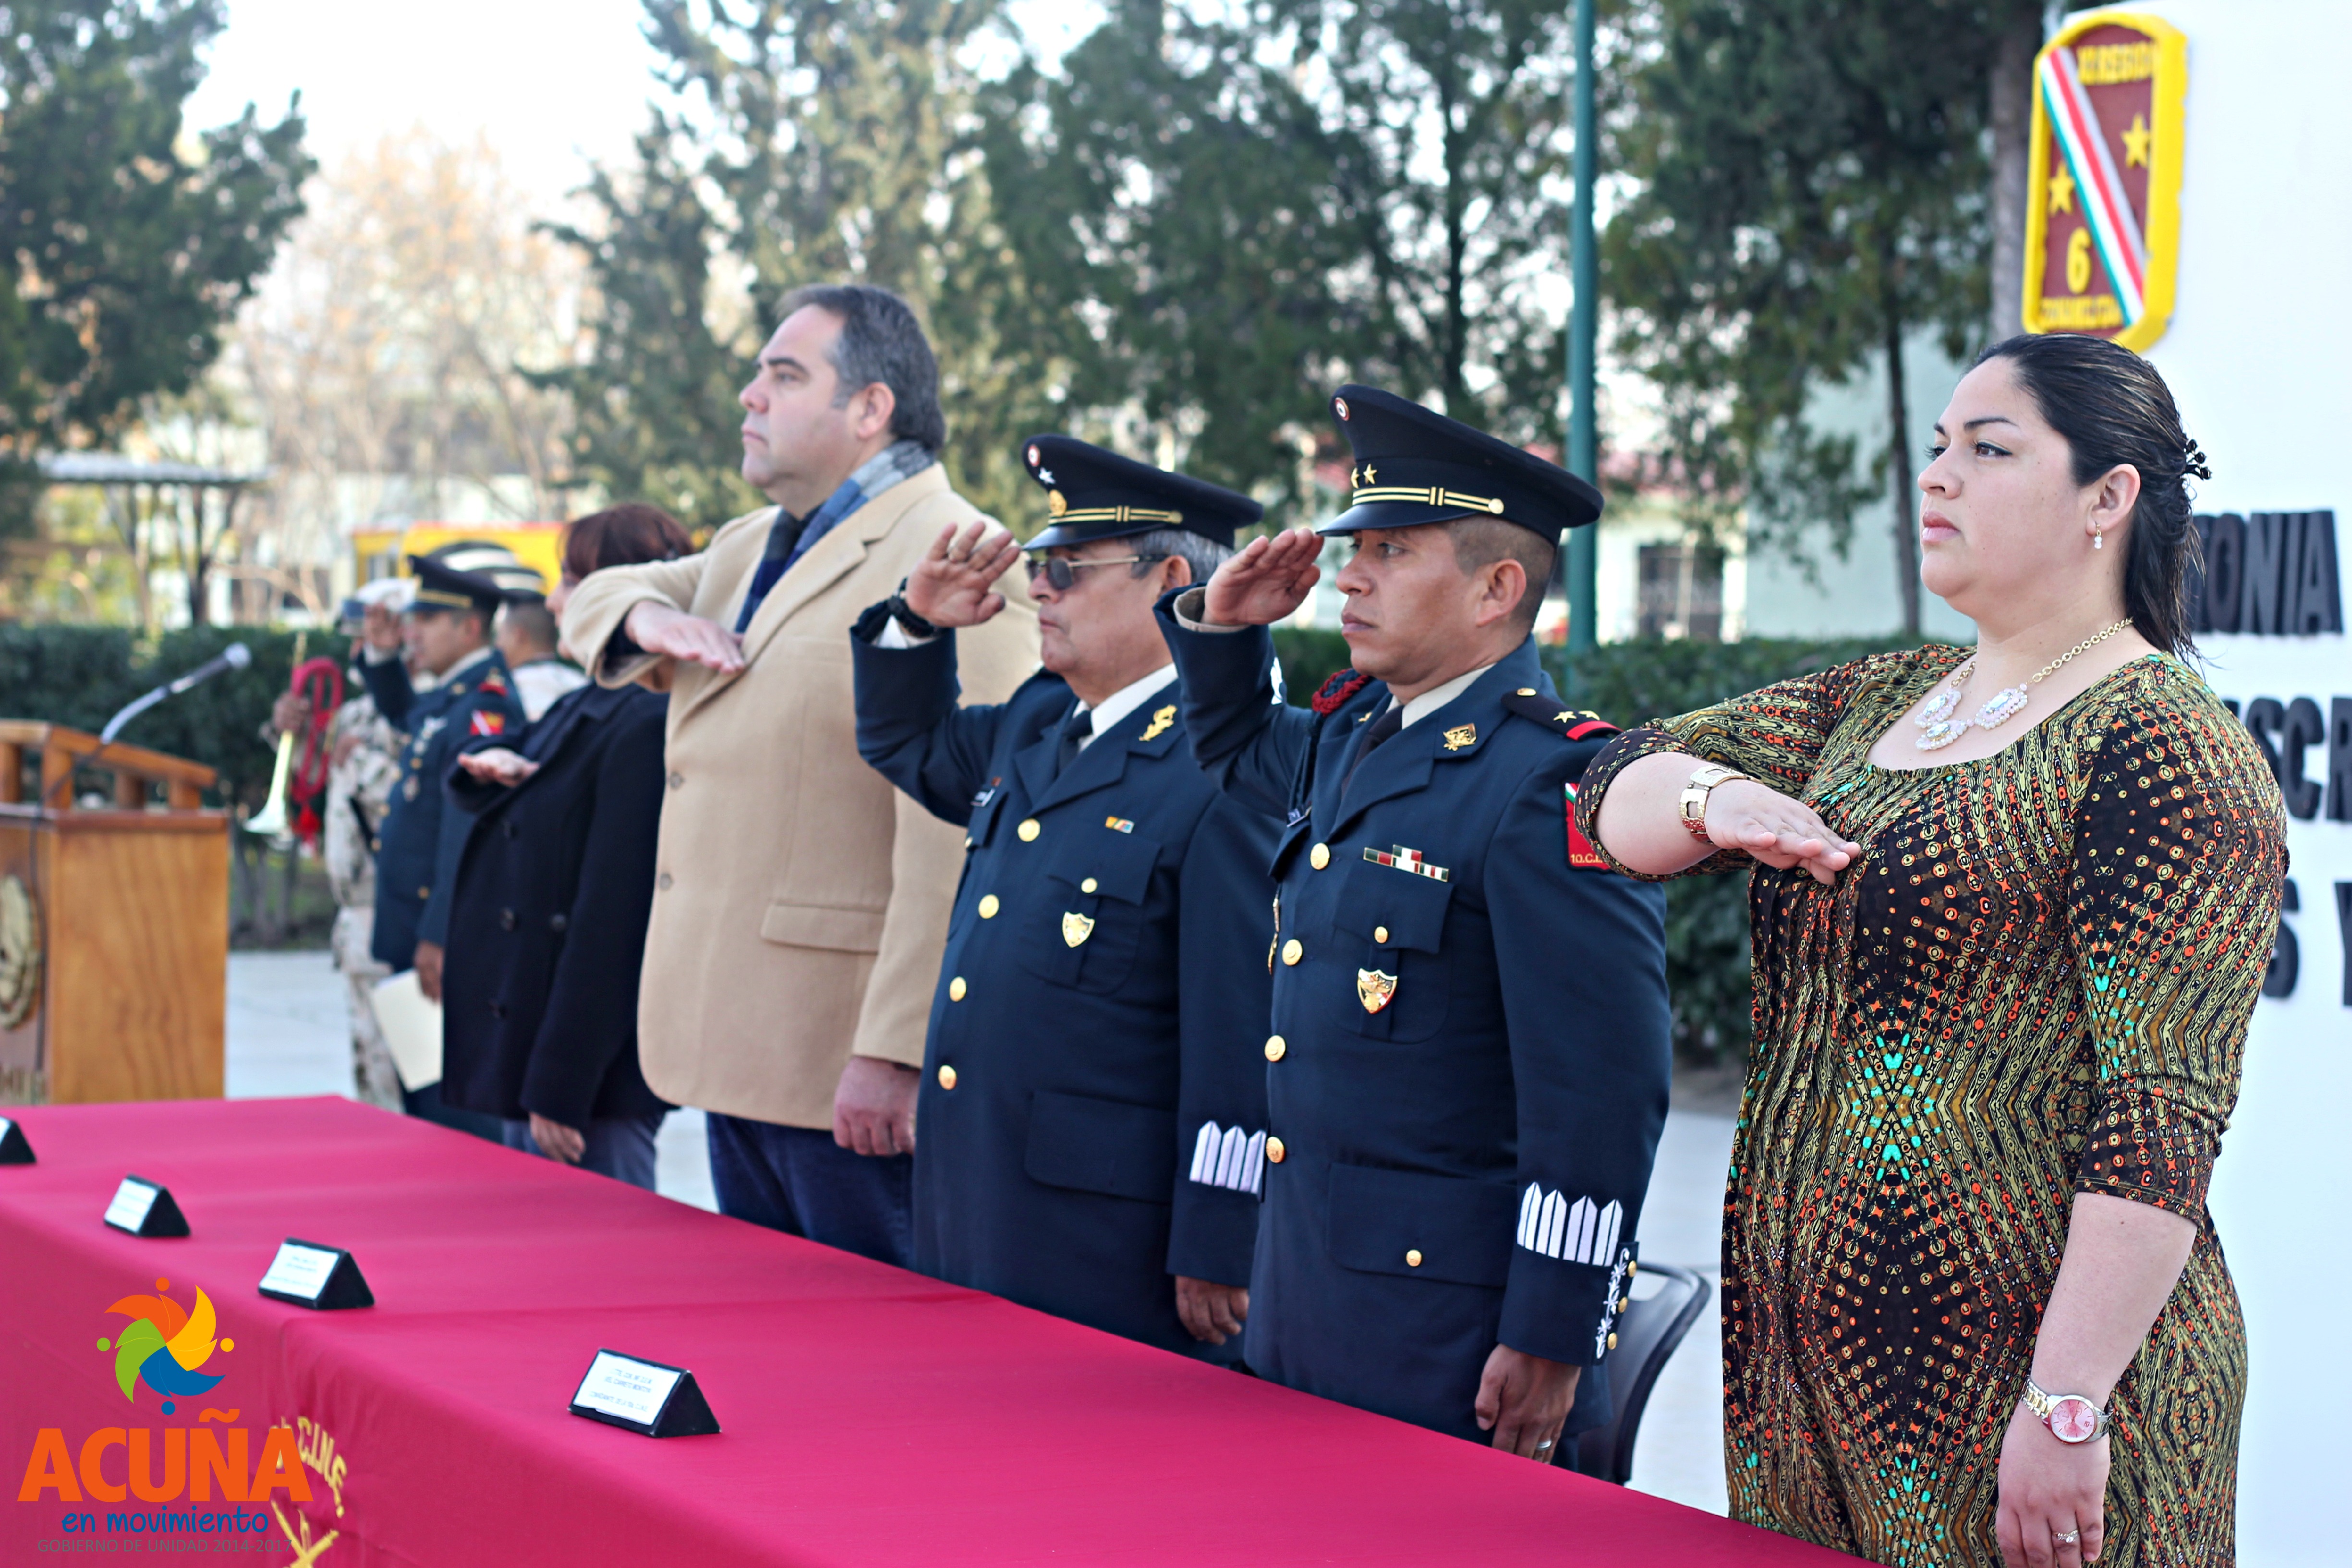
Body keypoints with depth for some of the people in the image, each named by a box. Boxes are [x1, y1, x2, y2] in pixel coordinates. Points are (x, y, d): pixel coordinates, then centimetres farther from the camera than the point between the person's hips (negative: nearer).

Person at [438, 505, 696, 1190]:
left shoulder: (647, 729, -19)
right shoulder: (584, 708, 12)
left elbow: (611, 917, -22)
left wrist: (560, 1089, -22)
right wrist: (484, 766, -2)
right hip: (521, 1053, 10)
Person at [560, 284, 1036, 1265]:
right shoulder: (749, 550, 19)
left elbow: (954, 839, -21)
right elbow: (593, 601, 31)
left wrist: (895, 1053, -26)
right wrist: (648, 617, 5)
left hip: (846, 1065, -9)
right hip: (738, 1042, 9)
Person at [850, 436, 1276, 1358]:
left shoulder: (1226, 773, -14)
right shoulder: (1034, 723, 13)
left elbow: (1240, 1036, -16)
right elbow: (907, 746, 34)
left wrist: (1213, 1256, -17)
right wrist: (919, 620, 14)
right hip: (971, 1211, 8)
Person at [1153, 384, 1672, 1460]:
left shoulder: (1552, 784, -17)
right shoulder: (1352, 736, 11)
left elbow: (1601, 1093, -19)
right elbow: (1236, 753, 36)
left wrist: (1553, 1341, -19)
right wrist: (1221, 624, 15)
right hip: (1303, 1289, 9)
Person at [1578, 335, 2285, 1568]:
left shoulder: (2163, 749, -11)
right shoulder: (1875, 705, 14)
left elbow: (2163, 1119, -18)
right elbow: (1620, 797, 12)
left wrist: (2067, 1408, -23)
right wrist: (1717, 801, -11)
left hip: (2010, 1366, -7)